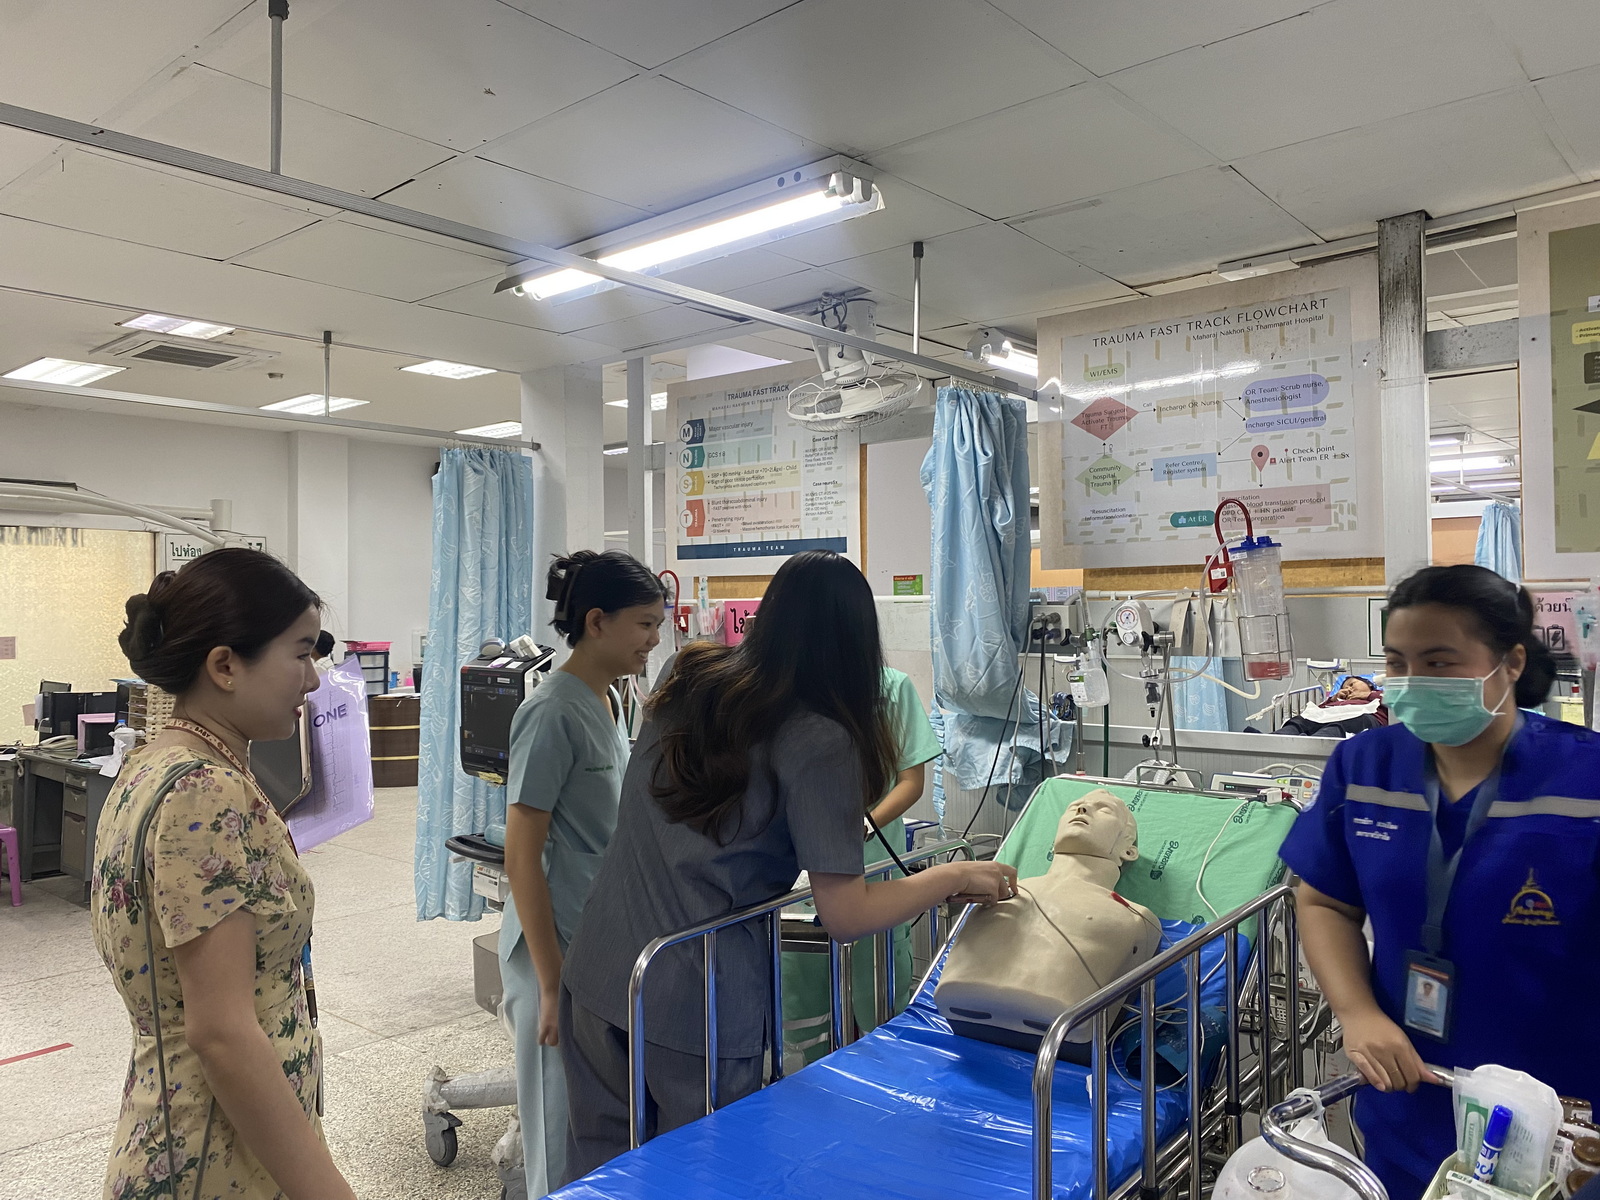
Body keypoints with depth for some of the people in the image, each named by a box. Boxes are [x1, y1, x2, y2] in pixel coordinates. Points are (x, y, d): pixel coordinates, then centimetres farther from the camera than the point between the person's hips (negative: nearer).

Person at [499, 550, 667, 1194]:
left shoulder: (605, 702, 7)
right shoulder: (554, 713, -18)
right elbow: (521, 858, -18)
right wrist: (554, 985, -17)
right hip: (561, 952, -8)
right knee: (568, 1147, 6)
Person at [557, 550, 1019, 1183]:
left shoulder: (687, 681, 1)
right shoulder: (820, 743, -17)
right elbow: (846, 916, -15)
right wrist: (958, 875, -1)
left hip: (597, 974, 6)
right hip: (697, 1006, -5)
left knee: (601, 1159, 20)